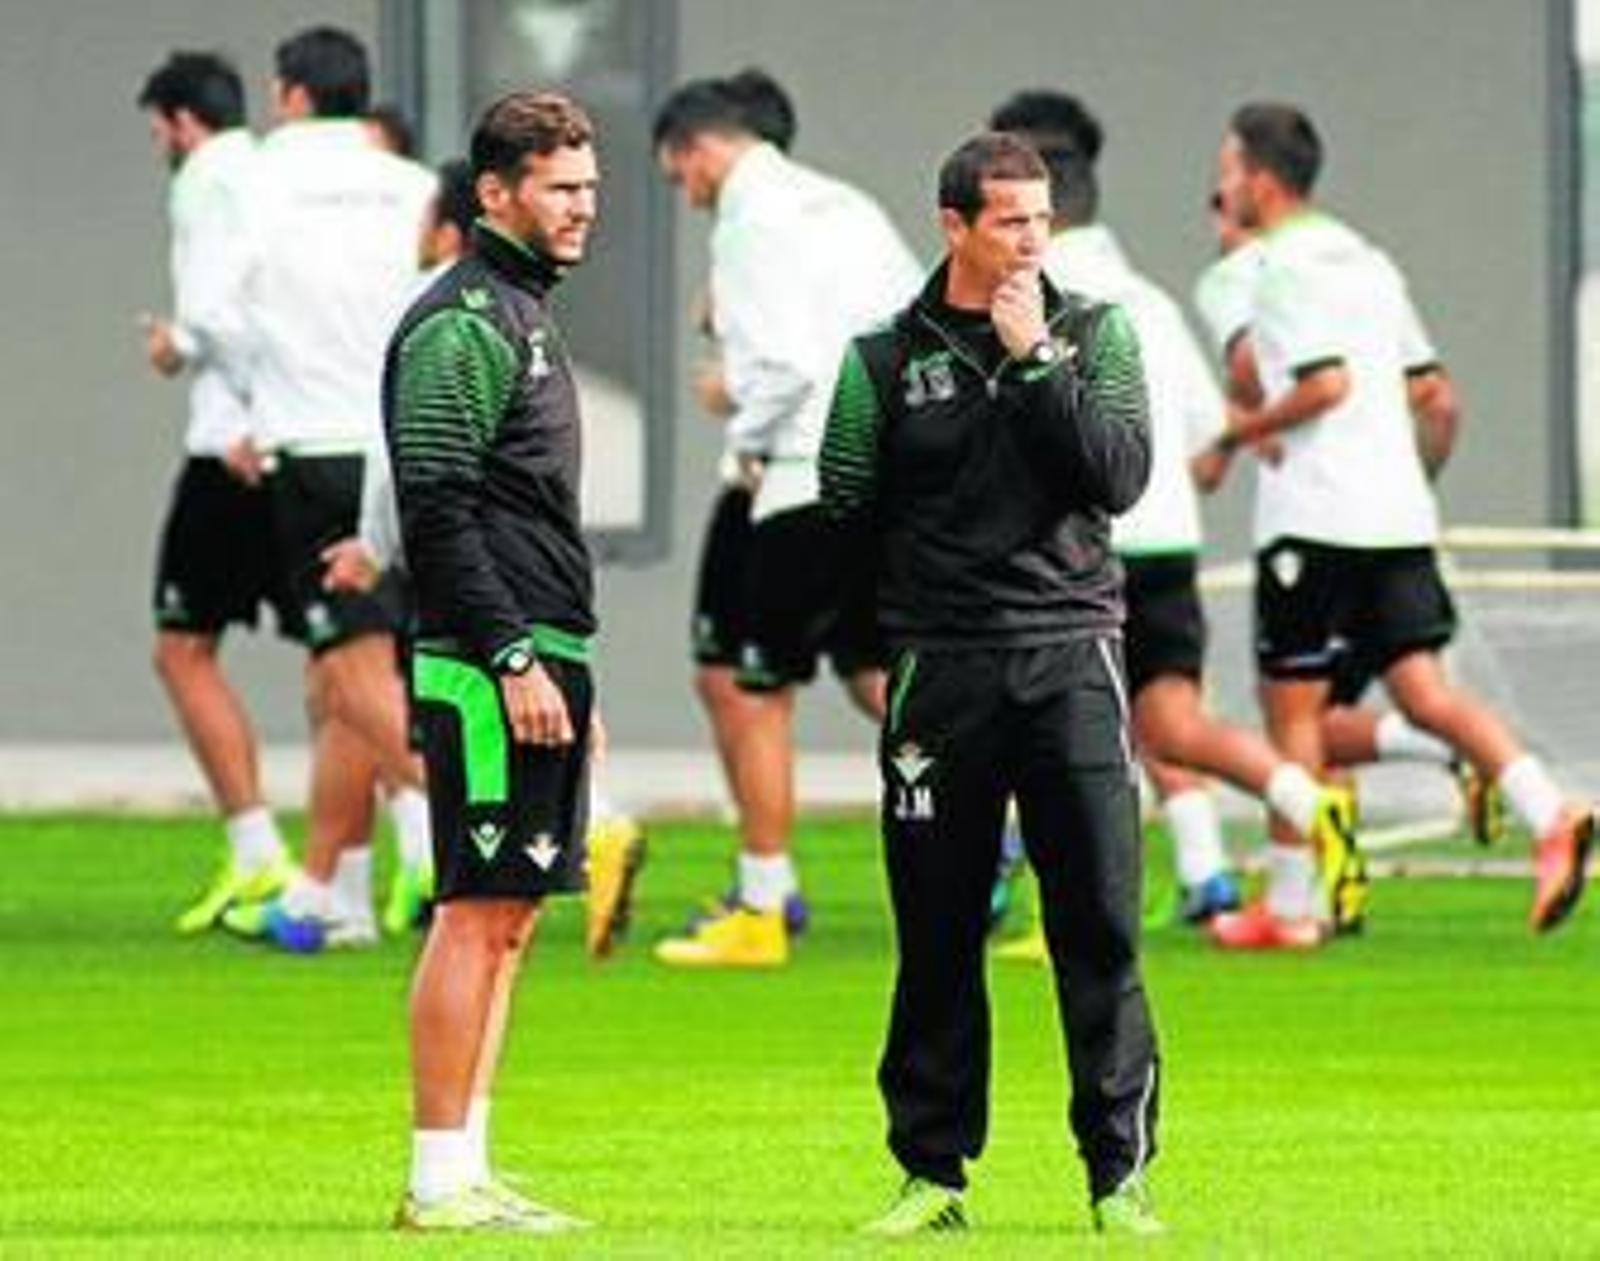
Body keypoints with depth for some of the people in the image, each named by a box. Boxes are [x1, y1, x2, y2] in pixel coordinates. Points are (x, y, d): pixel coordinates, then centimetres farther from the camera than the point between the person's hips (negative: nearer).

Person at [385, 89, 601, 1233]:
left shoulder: (525, 315, 20)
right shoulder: (464, 324, -11)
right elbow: (436, 512, -18)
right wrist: (514, 656, -21)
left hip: (540, 658, 10)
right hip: (490, 666, -10)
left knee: (508, 917, 9)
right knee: (477, 913, -10)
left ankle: (466, 1172, 12)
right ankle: (441, 1181, -9)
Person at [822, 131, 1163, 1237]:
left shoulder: (1096, 334, 7)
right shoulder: (886, 359, 5)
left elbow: (1120, 478, -6)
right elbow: (845, 515, 11)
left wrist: (1034, 360, -9)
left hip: (1072, 656, 0)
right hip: (938, 671, 0)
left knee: (1100, 922, -5)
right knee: (937, 930, 4)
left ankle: (1121, 1170, -1)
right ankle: (933, 1170, 11)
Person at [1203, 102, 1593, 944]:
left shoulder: (1286, 266, -9)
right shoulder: (1367, 261, 18)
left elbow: (1325, 383, -20)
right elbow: (1432, 389, 19)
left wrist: (1241, 431, -8)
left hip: (1315, 518, -8)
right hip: (1400, 512, 8)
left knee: (1292, 707, 2)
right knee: (1424, 692, 2)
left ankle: (1287, 905, 6)